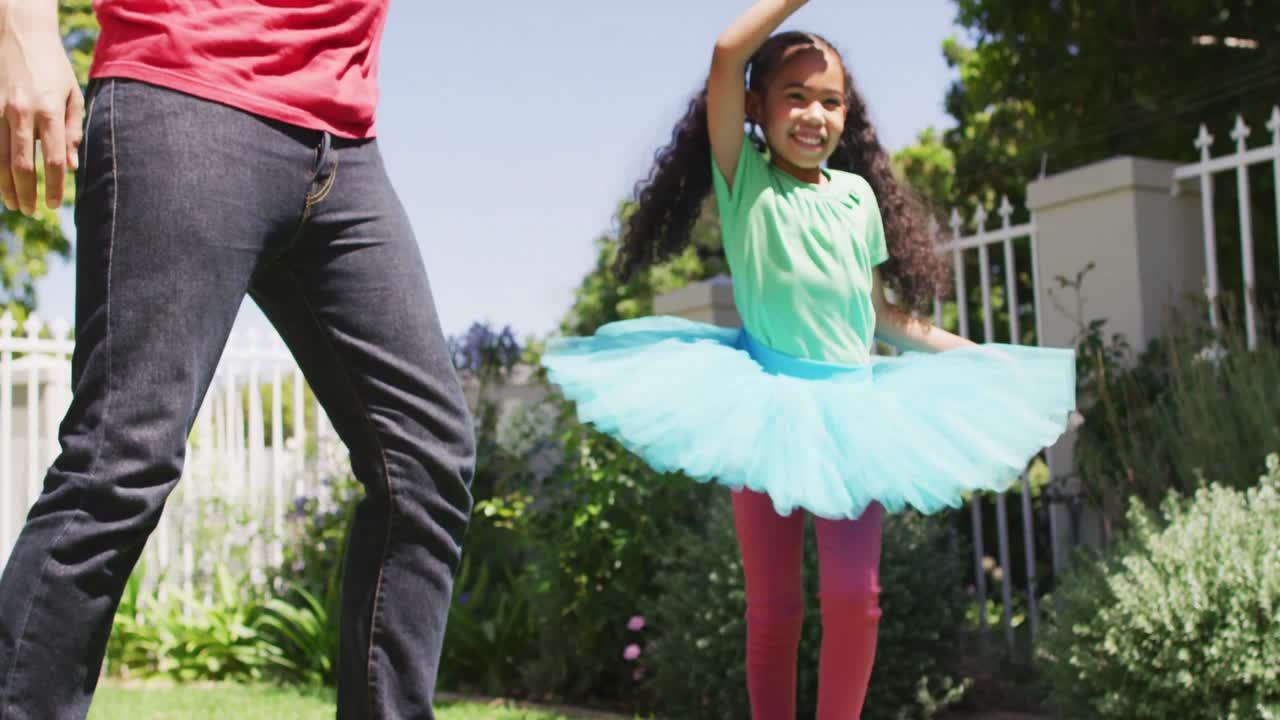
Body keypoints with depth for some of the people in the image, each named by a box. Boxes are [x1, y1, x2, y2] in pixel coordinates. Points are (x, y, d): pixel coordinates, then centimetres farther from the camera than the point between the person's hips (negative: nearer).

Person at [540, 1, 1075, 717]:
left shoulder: (858, 194, 9)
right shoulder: (746, 178, 0)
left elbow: (884, 315, 16)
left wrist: (982, 356, 15)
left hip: (852, 405, 3)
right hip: (765, 404, -2)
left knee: (854, 592, -6)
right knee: (774, 604, 3)